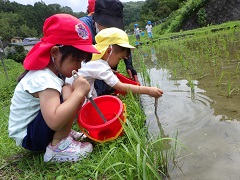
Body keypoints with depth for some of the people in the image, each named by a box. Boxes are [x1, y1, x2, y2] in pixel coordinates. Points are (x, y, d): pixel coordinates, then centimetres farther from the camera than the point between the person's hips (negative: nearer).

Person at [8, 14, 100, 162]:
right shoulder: (44, 79, -31)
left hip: (37, 126, 10)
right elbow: (54, 121, -42)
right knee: (68, 93, -30)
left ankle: (64, 133, 4)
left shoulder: (51, 70, -1)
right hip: (28, 137, -10)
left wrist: (79, 93, -13)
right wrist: (78, 92, -36)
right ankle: (58, 146, -16)